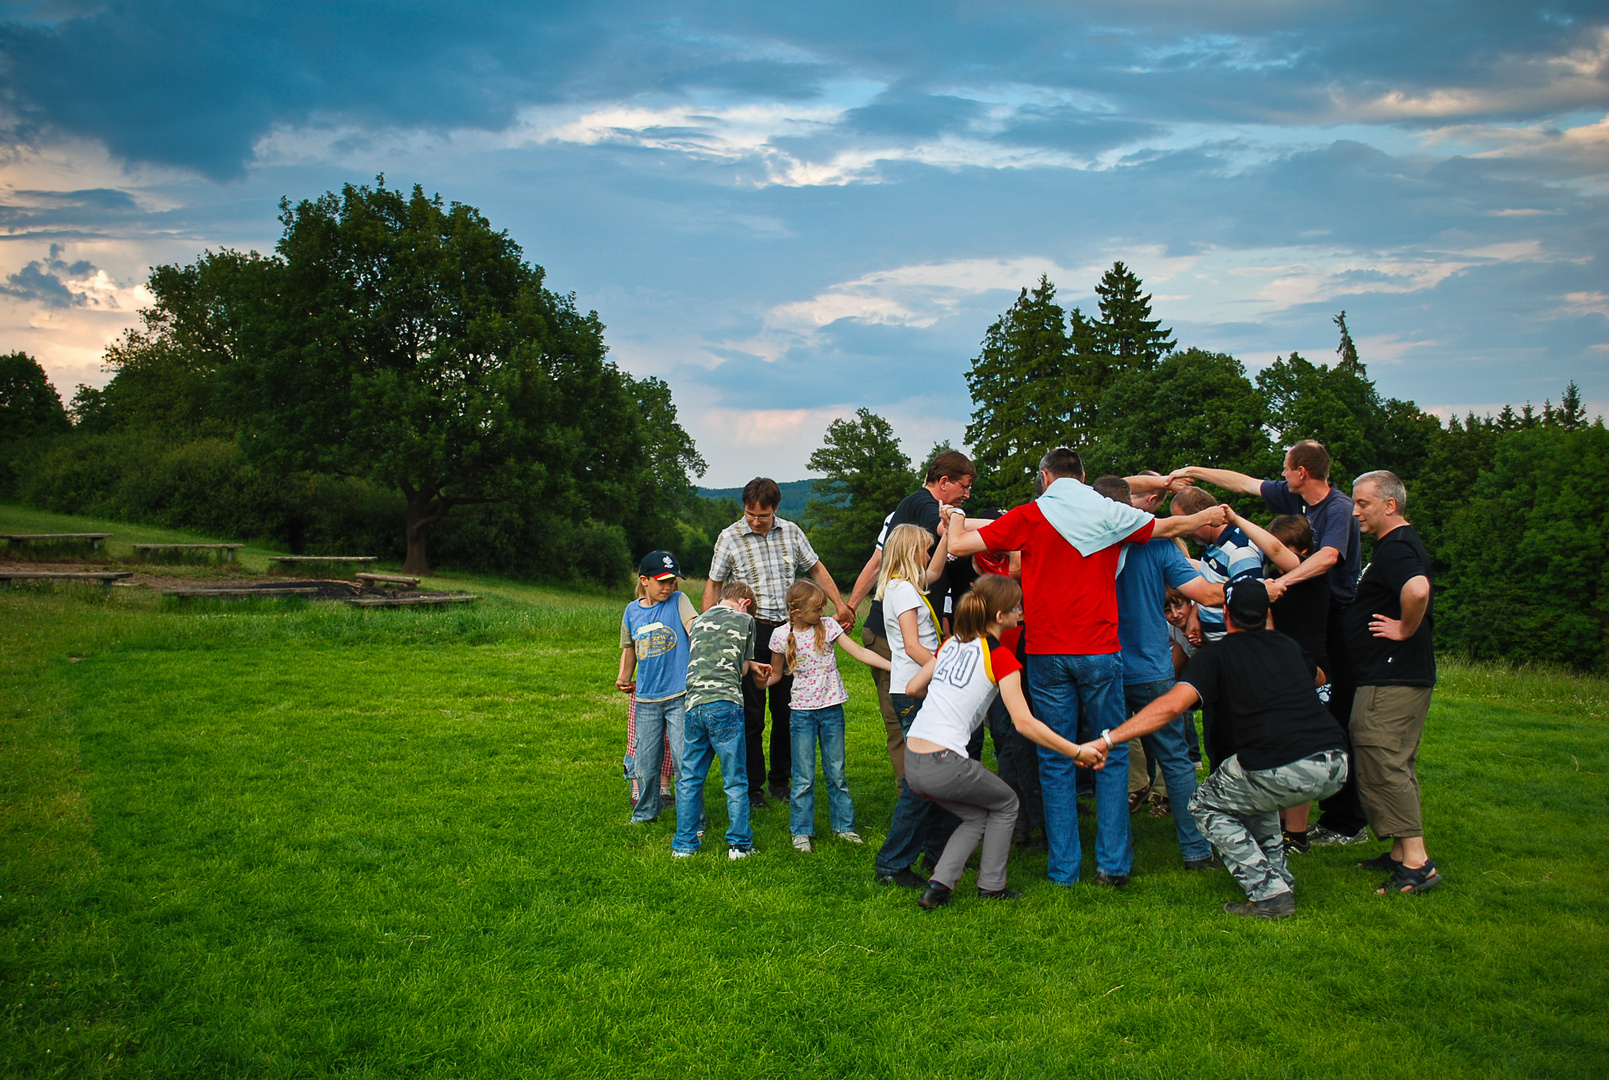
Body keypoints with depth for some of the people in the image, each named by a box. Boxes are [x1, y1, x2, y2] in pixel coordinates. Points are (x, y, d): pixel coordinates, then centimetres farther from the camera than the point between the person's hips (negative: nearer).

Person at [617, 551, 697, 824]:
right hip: (646, 699, 4)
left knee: (685, 761, -4)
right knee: (645, 763, 11)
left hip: (680, 697, -4)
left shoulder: (679, 601, -2)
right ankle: (645, 813, 31)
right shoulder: (632, 611, 8)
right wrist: (624, 677, 13)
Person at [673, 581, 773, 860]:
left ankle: (684, 843, 16)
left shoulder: (698, 621, 20)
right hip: (725, 703, -4)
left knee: (689, 779, 12)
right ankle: (739, 844, 8)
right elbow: (742, 668, 12)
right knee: (735, 780, 5)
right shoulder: (745, 620, 8)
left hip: (693, 704, 4)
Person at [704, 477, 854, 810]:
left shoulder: (791, 532, 7)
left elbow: (816, 569, 18)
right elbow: (713, 585, 2)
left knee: (787, 710, 9)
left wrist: (840, 605, 14)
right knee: (752, 714, -2)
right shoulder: (730, 537, -2)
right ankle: (753, 786, 9)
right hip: (750, 632, -3)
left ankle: (781, 780, 23)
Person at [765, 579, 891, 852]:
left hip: (832, 709, 1)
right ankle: (801, 832, 15)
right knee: (804, 777, 1)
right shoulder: (781, 635, -5)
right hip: (802, 711, -1)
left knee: (836, 772, 9)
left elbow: (859, 652, -2)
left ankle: (844, 825, 23)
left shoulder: (828, 625, -3)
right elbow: (776, 674, 8)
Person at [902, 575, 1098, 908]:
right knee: (1005, 803, 21)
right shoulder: (1001, 658, -8)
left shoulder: (951, 644, 12)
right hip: (944, 764, -6)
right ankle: (992, 887, 25)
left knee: (977, 815, 26)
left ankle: (939, 885, 13)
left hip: (912, 764, 6)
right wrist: (1077, 752, -10)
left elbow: (912, 687, 21)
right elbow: (1024, 722, -15)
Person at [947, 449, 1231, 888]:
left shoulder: (1030, 517, -2)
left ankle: (1063, 869, 9)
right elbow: (1169, 527, 21)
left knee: (1056, 763, 7)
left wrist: (956, 517, 20)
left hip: (1046, 654, 0)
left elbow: (959, 544, -3)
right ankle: (1113, 863, 9)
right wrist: (1207, 516, 41)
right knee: (1111, 757, 11)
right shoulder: (1110, 514, 4)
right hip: (1099, 653, 1)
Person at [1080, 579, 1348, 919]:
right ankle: (1278, 875, 29)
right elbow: (1319, 677, 44)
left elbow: (1173, 703, -12)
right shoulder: (1288, 645, 21)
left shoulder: (1216, 656, 4)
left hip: (1286, 773, -7)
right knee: (1251, 791, 35)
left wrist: (1109, 739, -14)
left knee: (1206, 806, 17)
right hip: (1337, 767, 7)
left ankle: (1270, 893, 7)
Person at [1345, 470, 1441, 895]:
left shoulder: (1396, 548, -17)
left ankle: (1417, 863, -7)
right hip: (1400, 676, 11)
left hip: (1391, 680, -11)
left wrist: (1405, 630, -23)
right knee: (1393, 767, 15)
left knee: (1382, 767, -9)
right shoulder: (1400, 543, 17)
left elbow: (1417, 590, -38)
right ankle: (1402, 854, 21)